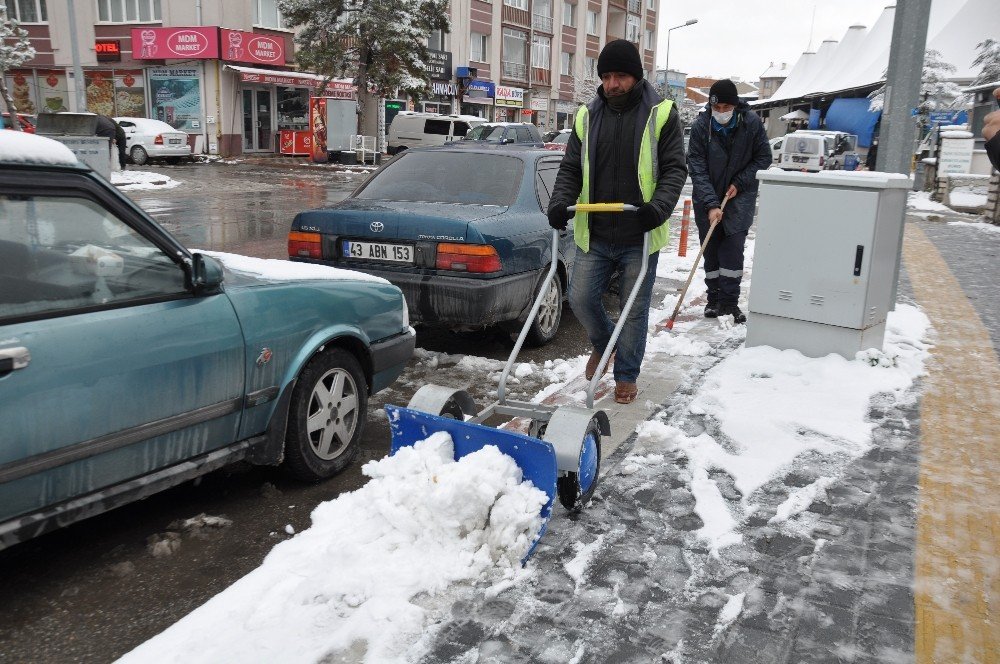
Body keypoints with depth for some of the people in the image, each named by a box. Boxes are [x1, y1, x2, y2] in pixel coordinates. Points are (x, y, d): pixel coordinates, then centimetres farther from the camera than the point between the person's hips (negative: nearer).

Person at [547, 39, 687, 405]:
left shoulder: (661, 114, -2)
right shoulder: (587, 116, 8)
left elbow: (675, 168, -5)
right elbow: (571, 168, 9)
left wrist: (659, 207, -22)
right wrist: (560, 202, -10)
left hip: (639, 236, -3)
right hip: (595, 235, 3)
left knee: (634, 309, 5)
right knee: (581, 298, 3)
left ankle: (626, 375, 23)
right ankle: (603, 343, 34)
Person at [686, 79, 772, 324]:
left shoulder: (751, 122, -12)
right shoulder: (701, 126, -15)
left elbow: (763, 158, -1)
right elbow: (697, 169, -17)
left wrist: (739, 183, -12)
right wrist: (711, 205, -25)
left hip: (740, 194, 0)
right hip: (707, 198, 1)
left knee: (733, 245, -10)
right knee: (711, 248, 5)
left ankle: (730, 301, -3)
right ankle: (714, 299, 17)